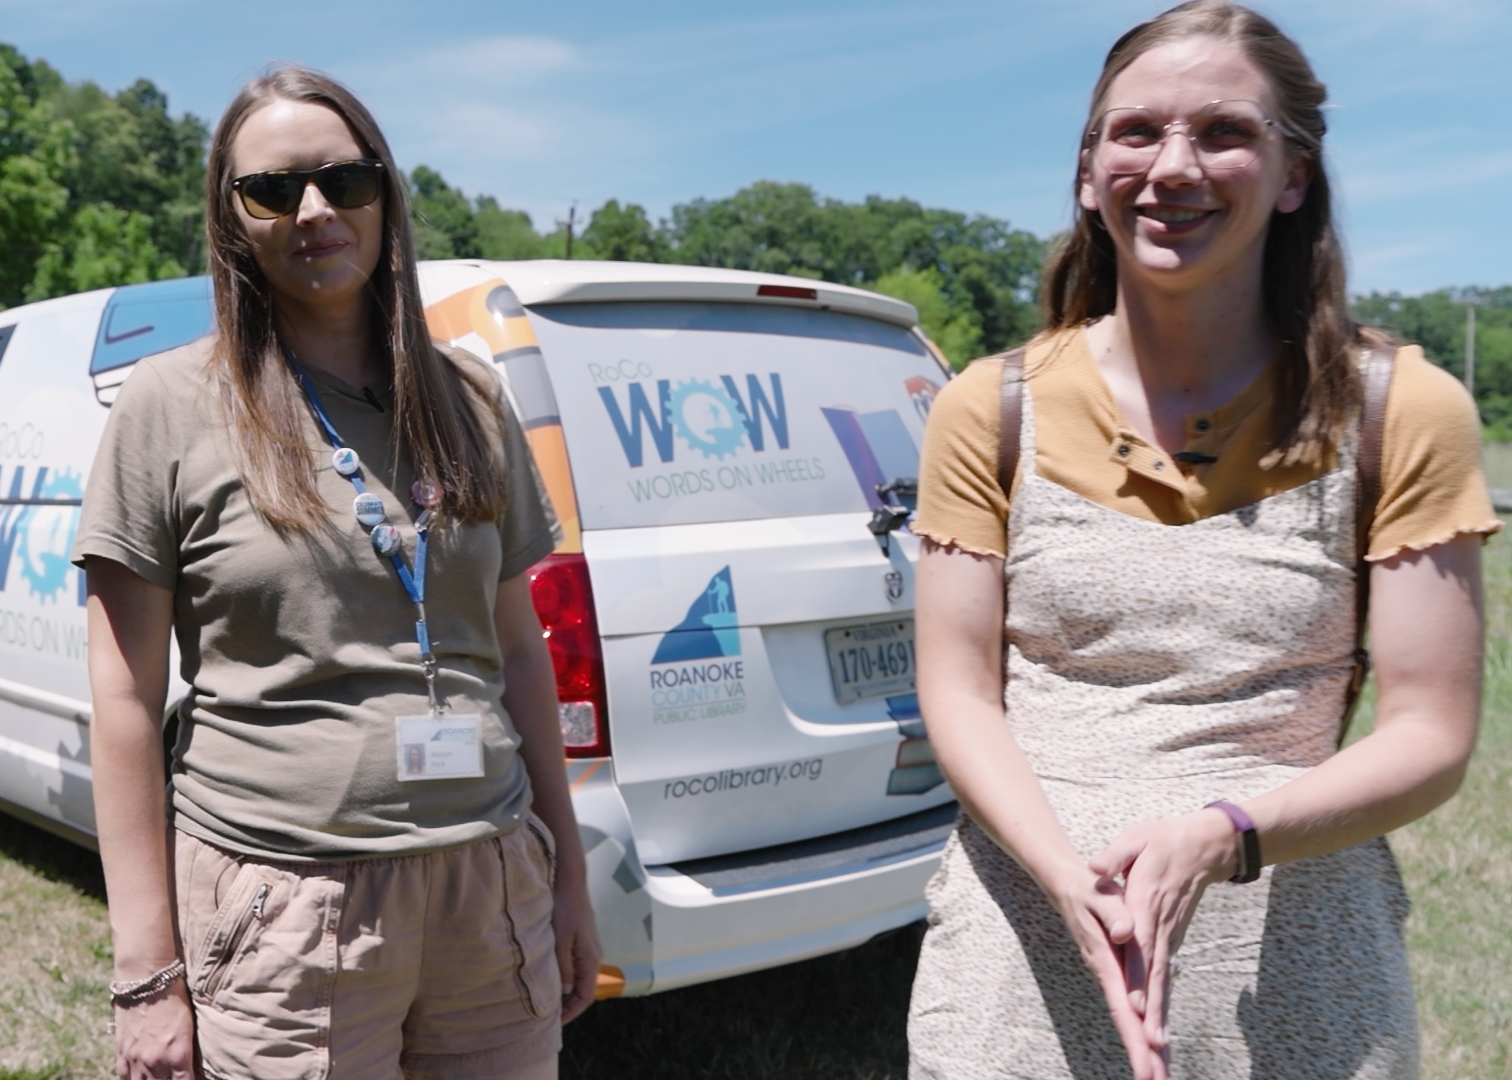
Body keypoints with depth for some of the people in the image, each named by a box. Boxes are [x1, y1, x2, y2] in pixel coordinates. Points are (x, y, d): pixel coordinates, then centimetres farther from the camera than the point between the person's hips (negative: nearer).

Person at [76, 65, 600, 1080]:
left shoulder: (469, 400, 7)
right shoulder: (173, 405, -3)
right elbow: (126, 699, -3)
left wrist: (569, 880, 11)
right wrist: (149, 973, -6)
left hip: (493, 888, 4)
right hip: (282, 910, -3)